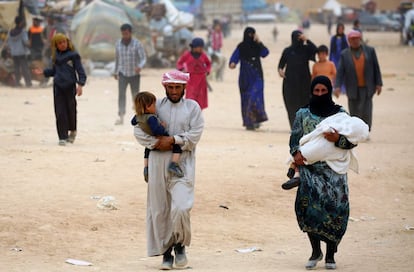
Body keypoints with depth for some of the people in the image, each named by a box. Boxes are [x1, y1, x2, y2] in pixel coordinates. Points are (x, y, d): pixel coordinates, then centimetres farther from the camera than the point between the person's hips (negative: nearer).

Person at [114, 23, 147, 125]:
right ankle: (121, 117, -23)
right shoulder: (118, 43, -1)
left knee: (135, 95, 8)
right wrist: (115, 72, 21)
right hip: (122, 74, 1)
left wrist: (140, 67, -36)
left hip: (134, 74, -1)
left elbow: (143, 58, -14)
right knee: (121, 94, -16)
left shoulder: (137, 44, -12)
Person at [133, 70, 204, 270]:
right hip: (158, 162, 2)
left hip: (182, 164, -2)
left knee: (181, 207, -17)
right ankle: (166, 253, 15)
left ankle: (180, 245, 7)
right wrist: (156, 143, -12)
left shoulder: (192, 107, 6)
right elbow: (139, 130, 1)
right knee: (159, 210, 4)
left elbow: (194, 135, -5)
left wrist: (173, 140, -14)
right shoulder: (156, 106, 9)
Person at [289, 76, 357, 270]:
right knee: (309, 201, -19)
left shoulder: (340, 114, 9)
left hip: (334, 168, 0)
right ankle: (316, 251, -3)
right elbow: (295, 137, 8)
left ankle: (330, 255, 6)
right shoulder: (303, 114, 12)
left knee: (335, 206, -10)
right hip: (310, 167, 0)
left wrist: (338, 139, -17)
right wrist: (296, 152, -12)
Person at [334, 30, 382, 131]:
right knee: (354, 114, 5)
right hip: (353, 89, 1)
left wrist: (378, 84, 1)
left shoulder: (370, 51, 5)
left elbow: (376, 68, 6)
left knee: (366, 114, -3)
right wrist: (337, 86, -14)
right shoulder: (344, 54, 3)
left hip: (367, 88, 0)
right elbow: (340, 72, -2)